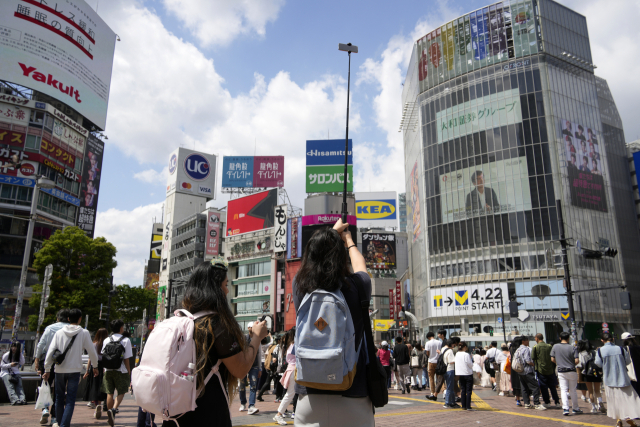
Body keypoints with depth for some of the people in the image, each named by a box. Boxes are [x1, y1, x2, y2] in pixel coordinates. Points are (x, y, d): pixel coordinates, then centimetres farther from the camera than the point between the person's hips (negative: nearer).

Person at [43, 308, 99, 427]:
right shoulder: (84, 333, -4)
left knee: (59, 398, 17)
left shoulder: (59, 332, 3)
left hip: (60, 370, 3)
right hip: (74, 370, -3)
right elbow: (92, 351, 0)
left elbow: (50, 352, 1)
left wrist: (47, 369, 9)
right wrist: (95, 366, 15)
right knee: (70, 400, 0)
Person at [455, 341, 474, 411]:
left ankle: (463, 406, 13)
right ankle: (468, 406, -2)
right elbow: (471, 365, -12)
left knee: (463, 390, 12)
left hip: (460, 374, 6)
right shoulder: (466, 354, -16)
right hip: (468, 374, -6)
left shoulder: (456, 354, 2)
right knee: (469, 391, -1)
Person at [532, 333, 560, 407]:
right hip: (550, 370, 3)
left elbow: (533, 357, -10)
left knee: (543, 387, 5)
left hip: (541, 370, -3)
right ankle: (556, 401, 15)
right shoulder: (549, 346, 1)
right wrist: (554, 368, 15)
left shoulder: (535, 347, -9)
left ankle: (547, 402, 8)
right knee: (552, 386, 13)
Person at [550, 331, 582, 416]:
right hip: (571, 371, -1)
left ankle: (565, 408, -9)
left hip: (561, 372, 1)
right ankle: (575, 408, 21)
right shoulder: (571, 347, -10)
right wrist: (572, 364, 8)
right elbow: (576, 361, -13)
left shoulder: (555, 346, -3)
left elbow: (552, 359, 1)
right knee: (573, 390, 12)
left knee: (563, 390, 2)